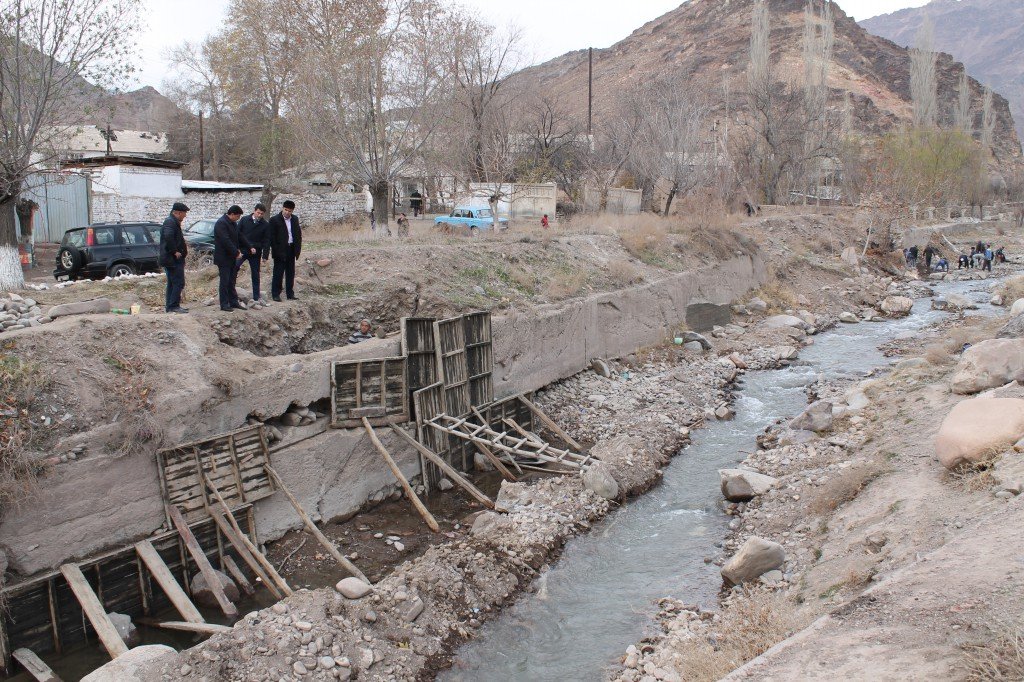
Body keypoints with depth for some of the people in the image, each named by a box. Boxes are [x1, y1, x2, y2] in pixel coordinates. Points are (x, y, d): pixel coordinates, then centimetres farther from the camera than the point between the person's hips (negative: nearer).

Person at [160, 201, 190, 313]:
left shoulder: (172, 221, 18)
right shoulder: (171, 222, -15)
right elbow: (168, 237, -32)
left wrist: (183, 244, 12)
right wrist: (175, 251, -25)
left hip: (171, 259, 11)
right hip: (173, 259, -11)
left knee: (172, 283, 15)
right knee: (179, 283, -10)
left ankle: (170, 306, 19)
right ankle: (173, 306, -9)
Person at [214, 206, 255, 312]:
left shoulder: (233, 223, 12)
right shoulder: (221, 223, -18)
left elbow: (240, 236, 20)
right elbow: (226, 241, -25)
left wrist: (250, 248, 13)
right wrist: (236, 253, -24)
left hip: (232, 257, 9)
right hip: (223, 258, -9)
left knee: (231, 282, 13)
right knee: (225, 281, -4)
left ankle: (233, 301, 18)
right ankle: (224, 304, 1)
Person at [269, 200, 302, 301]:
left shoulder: (295, 219, 8)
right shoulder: (275, 220, -7)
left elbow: (298, 234, 13)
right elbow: (272, 237, -9)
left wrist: (297, 249, 3)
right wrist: (276, 251, -15)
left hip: (291, 250, 5)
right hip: (280, 251, -5)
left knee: (291, 273, 10)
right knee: (278, 273, -1)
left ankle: (290, 294, 17)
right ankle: (275, 294, 6)